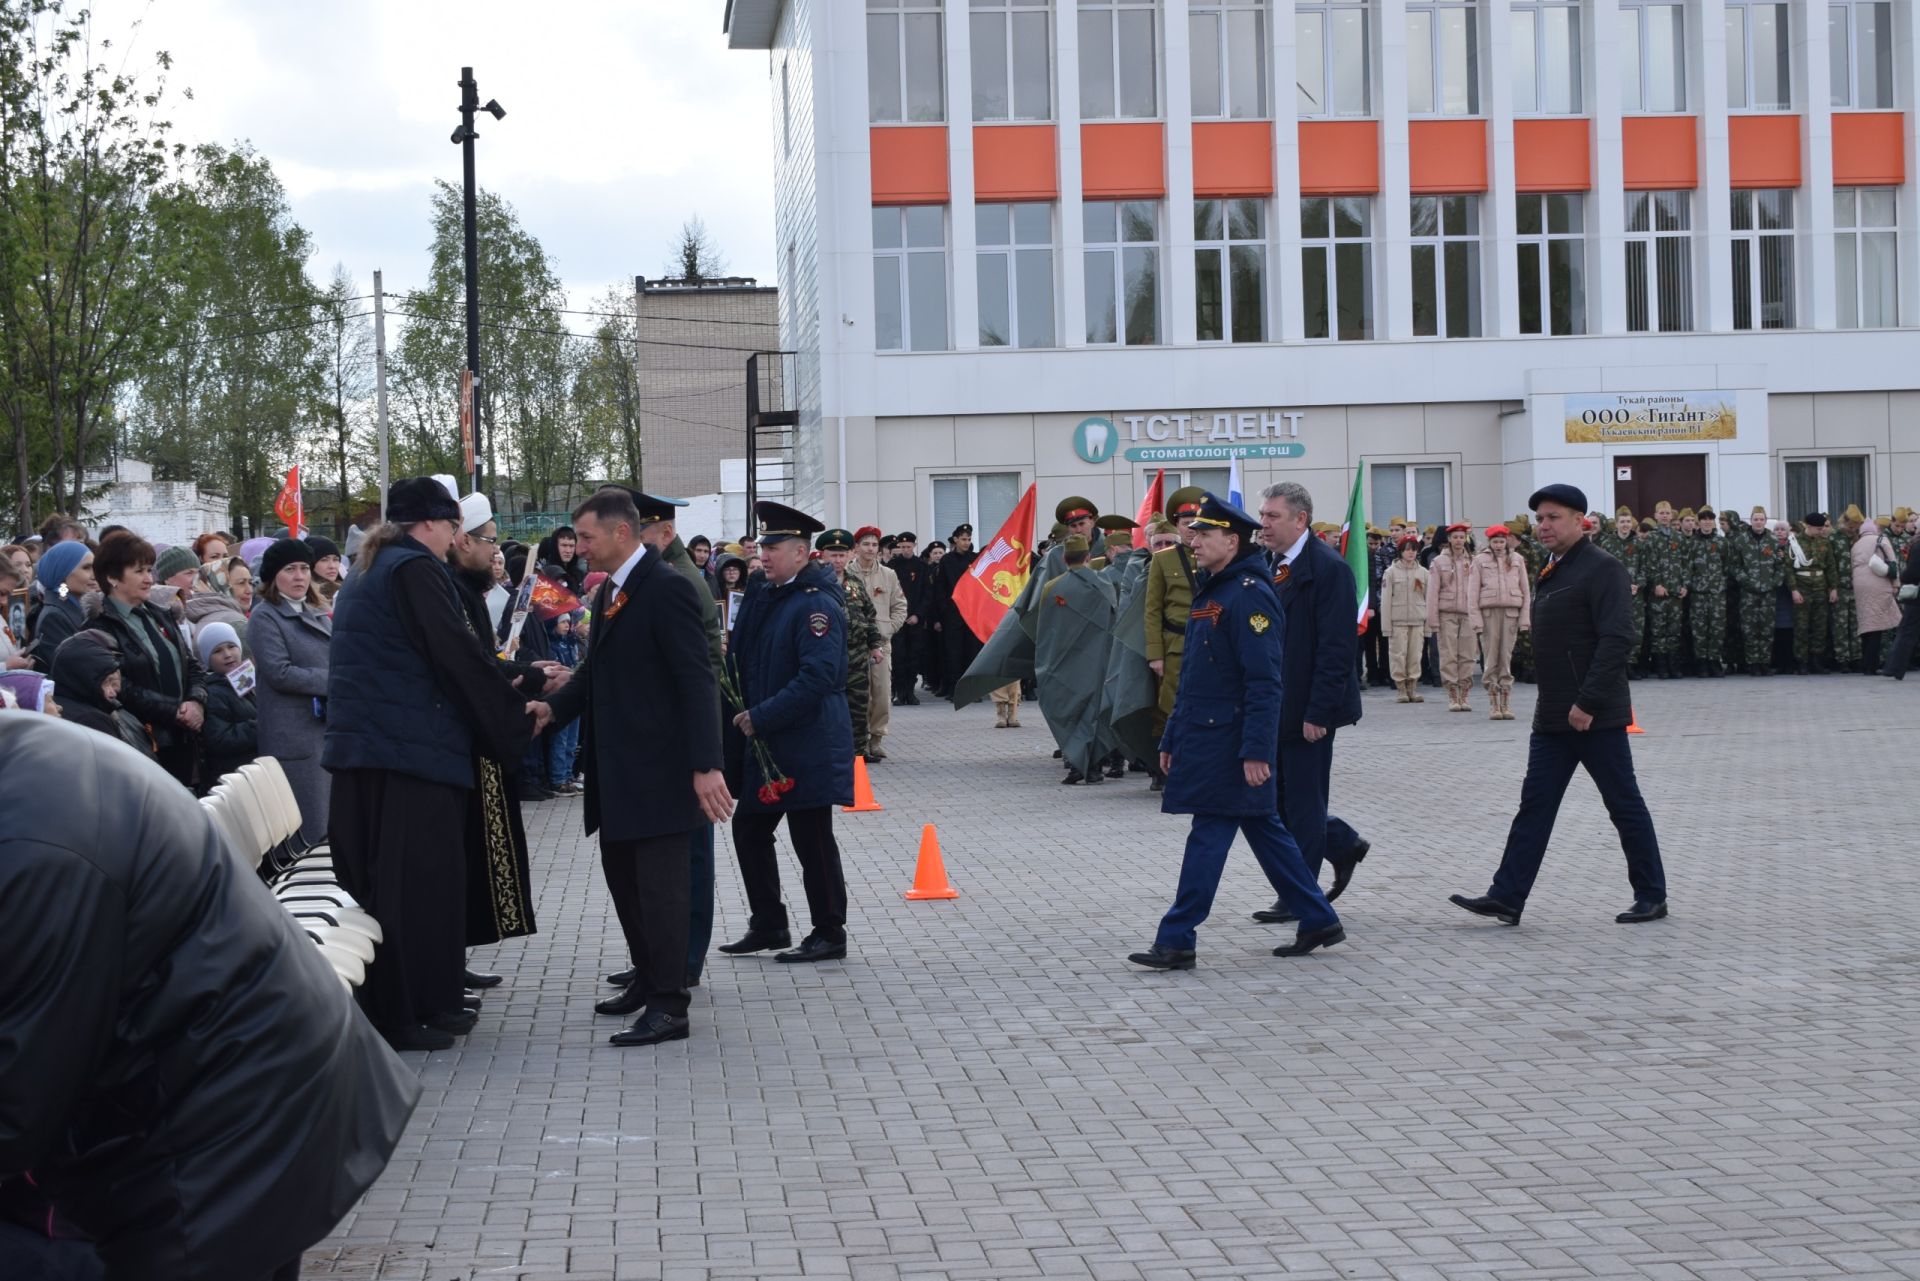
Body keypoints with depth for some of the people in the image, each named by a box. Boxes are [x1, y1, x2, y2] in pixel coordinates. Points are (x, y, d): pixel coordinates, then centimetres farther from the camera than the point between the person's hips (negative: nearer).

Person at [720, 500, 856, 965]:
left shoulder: (816, 604, -17)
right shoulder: (763, 596, 11)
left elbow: (817, 677, -25)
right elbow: (746, 657, 21)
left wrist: (760, 717, -22)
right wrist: (740, 706, 4)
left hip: (807, 747, -9)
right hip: (765, 744, 9)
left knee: (812, 841, 0)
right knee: (749, 831, 13)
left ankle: (829, 934, 12)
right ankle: (768, 925, 25)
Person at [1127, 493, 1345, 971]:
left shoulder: (1249, 594, -15)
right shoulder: (1209, 591, 16)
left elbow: (1264, 681, -20)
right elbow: (1193, 677, 21)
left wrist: (1256, 751, -24)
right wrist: (1172, 739, 20)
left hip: (1229, 743, -10)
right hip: (1204, 737, 10)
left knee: (1209, 836, -5)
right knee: (1265, 830, 14)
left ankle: (1176, 941, -2)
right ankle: (1318, 920, 22)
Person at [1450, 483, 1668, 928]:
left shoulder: (1603, 570, -12)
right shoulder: (1553, 573, 16)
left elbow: (1617, 640, -21)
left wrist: (1588, 702, -24)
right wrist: (1555, 704, 17)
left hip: (1596, 717, -9)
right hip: (1553, 717, 9)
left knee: (1625, 806, 2)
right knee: (1535, 805, 4)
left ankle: (1652, 897, 13)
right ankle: (1507, 897, 3)